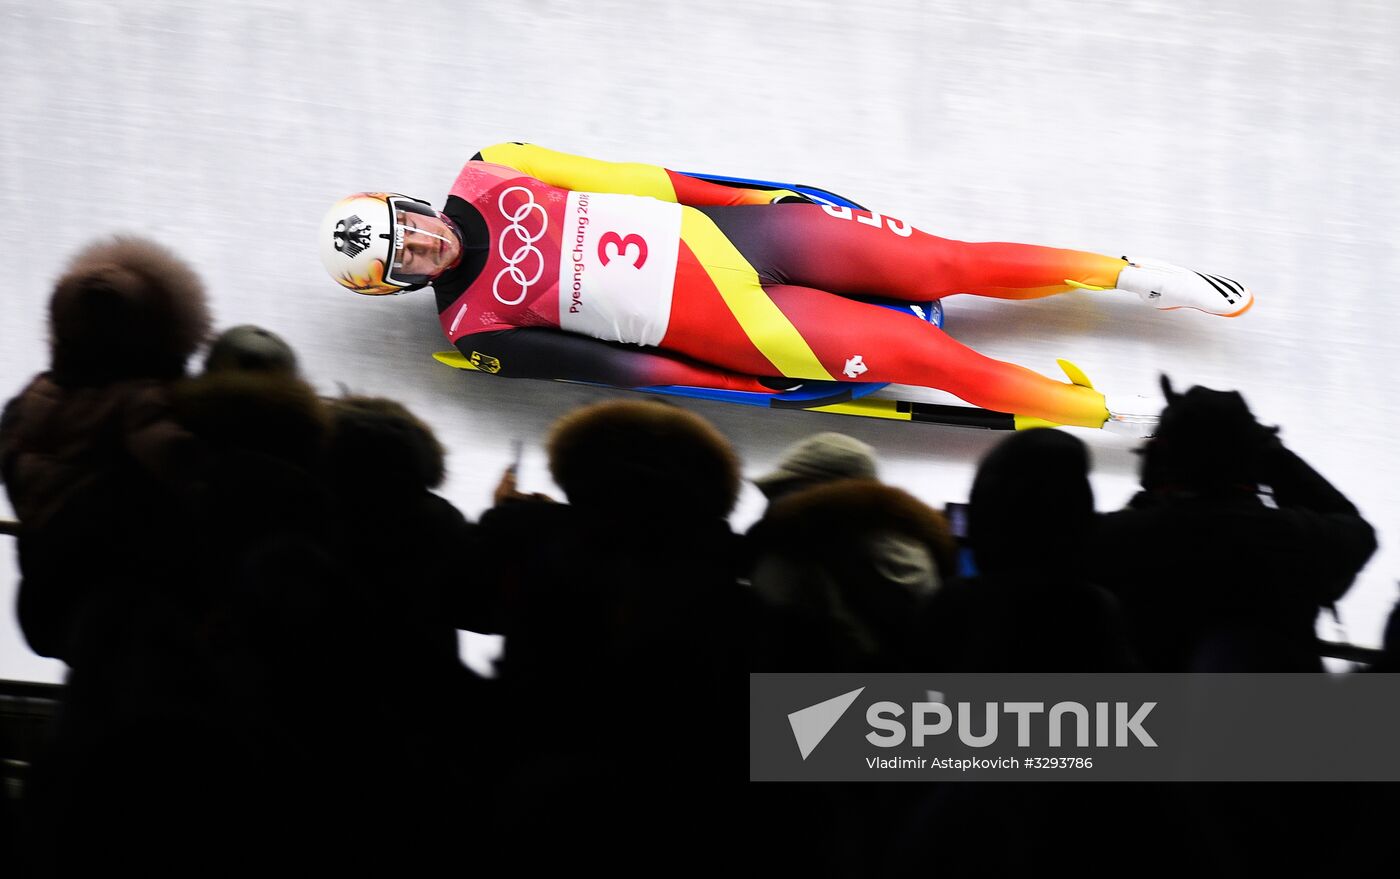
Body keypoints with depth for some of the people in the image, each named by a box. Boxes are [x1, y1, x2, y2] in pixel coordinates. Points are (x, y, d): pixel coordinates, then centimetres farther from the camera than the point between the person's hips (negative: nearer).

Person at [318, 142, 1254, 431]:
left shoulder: (487, 180, 3)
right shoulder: (478, 328, -8)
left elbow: (625, 178, 9)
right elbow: (608, 366, -11)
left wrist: (729, 194, 5)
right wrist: (756, 394, -12)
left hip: (724, 227, 4)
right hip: (730, 324, -4)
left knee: (949, 263, -2)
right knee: (932, 357, -9)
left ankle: (1139, 273, 11)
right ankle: (1134, 422, 0)